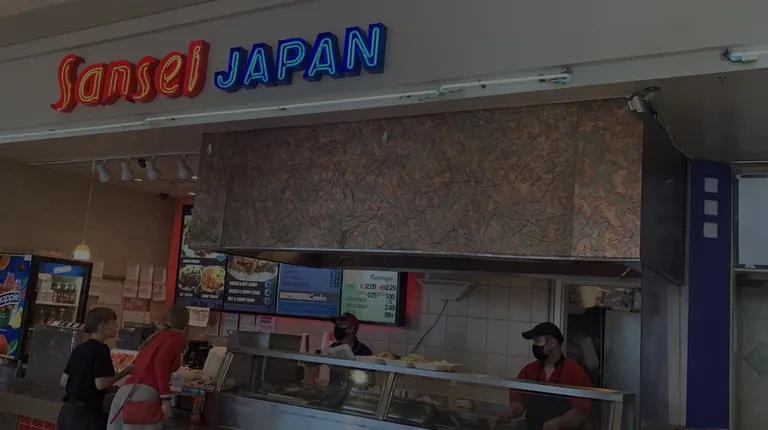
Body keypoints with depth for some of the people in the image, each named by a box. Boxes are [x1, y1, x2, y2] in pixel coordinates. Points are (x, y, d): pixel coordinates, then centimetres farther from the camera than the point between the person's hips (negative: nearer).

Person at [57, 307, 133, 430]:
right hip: (86, 411, -8)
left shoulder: (79, 348, 12)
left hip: (67, 409, 8)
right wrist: (125, 372, -9)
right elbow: (100, 384, -20)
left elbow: (64, 381, 14)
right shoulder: (101, 349, -13)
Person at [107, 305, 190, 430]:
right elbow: (161, 361, -12)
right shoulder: (178, 337, 5)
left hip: (124, 392, 7)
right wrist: (166, 398, -14)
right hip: (144, 394, -7)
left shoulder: (155, 337, 26)